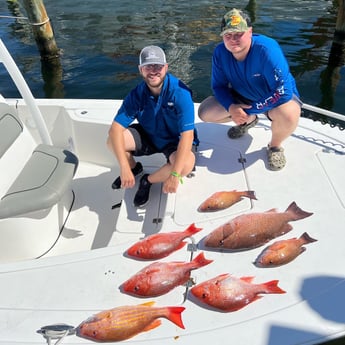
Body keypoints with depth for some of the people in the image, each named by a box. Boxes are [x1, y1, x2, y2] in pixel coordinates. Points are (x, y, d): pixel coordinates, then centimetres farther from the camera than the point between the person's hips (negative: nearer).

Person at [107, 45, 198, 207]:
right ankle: (134, 167, 13)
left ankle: (148, 180, -5)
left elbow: (187, 135, -34)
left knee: (187, 163, -36)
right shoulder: (137, 94, -17)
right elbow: (116, 128, -23)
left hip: (174, 141, -3)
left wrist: (174, 175, -41)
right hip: (147, 136, 3)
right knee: (113, 140, -22)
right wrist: (124, 168, -36)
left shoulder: (180, 93, -28)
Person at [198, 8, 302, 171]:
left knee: (289, 115, -40)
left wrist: (249, 110, -30)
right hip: (243, 97, 5)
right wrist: (231, 107, -28)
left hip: (275, 97, -5)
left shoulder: (267, 49, -34)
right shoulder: (220, 52, -18)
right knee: (205, 112, -10)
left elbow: (283, 91, -37)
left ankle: (275, 146, -3)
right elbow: (219, 85, -7)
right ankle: (248, 120, 18)